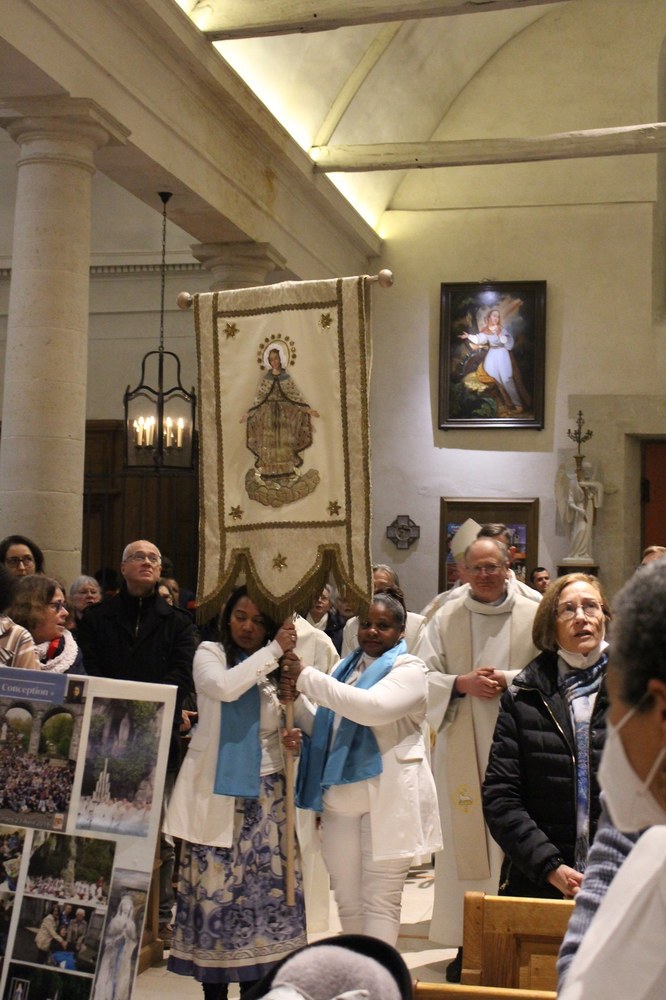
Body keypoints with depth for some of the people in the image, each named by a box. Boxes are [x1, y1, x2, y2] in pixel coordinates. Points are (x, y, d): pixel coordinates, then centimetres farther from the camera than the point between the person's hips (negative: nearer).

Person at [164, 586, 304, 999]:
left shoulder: (277, 668, 12)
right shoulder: (210, 653, 2)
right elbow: (223, 687, -21)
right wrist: (273, 651, -17)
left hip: (265, 794, 3)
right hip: (217, 792, -3)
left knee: (263, 887, 0)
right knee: (215, 887, -2)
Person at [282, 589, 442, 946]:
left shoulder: (409, 670, -6)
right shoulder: (348, 666, 16)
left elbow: (372, 708, -25)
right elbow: (321, 726, 19)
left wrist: (306, 677, -23)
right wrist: (295, 700, -2)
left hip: (387, 801, -7)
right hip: (340, 799, 7)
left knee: (380, 901, -2)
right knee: (347, 901, 12)